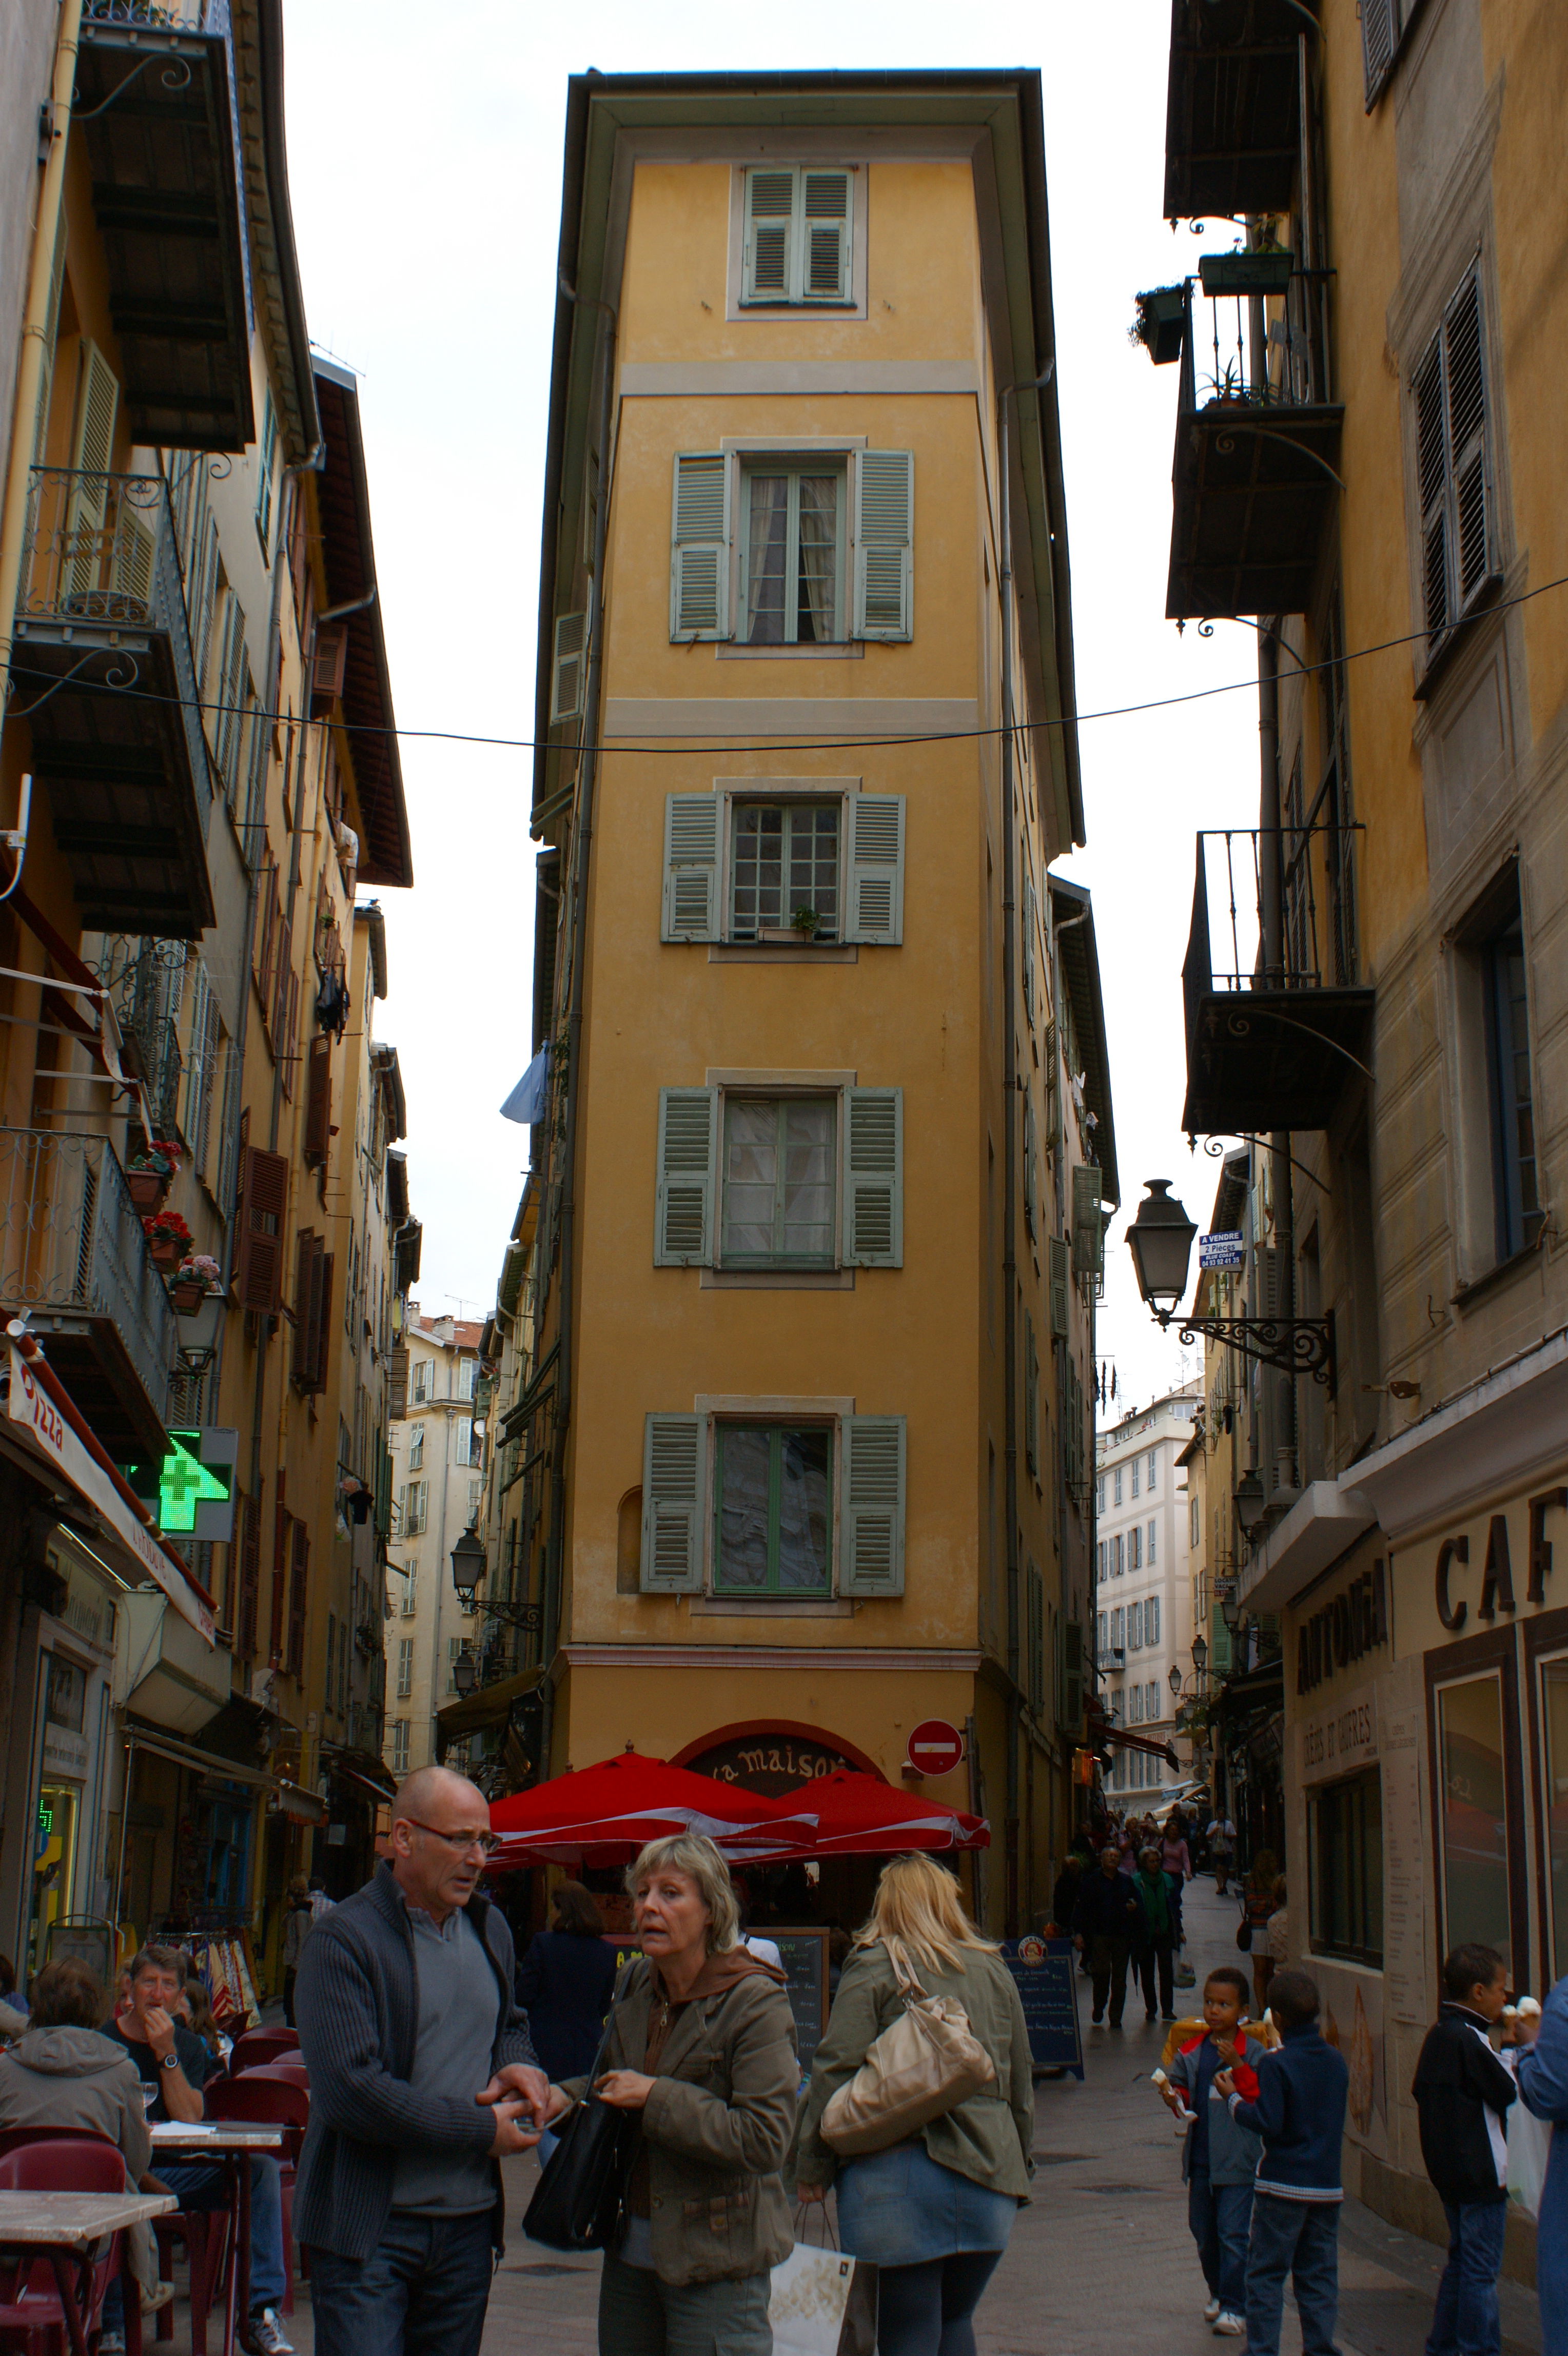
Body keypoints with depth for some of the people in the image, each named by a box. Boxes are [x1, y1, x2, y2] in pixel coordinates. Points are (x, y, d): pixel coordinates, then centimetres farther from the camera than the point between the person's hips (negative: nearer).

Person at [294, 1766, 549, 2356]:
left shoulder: (490, 1929, 11)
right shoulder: (342, 1941, -13)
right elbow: (348, 2091, -22)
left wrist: (518, 2065, 3)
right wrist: (480, 2130, -16)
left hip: (468, 2224, 7)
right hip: (368, 2227, -6)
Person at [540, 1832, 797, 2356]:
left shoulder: (755, 2002, -16)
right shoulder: (636, 1983, 5)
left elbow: (765, 2141, -23)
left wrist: (656, 2097, -21)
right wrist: (568, 2096, 3)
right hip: (631, 2249, 7)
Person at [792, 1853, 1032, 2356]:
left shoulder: (875, 1967, -4)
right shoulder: (994, 1970, 12)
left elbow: (836, 2072, -9)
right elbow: (1021, 2084, 19)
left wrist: (812, 2167, -2)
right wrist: (1019, 2168, 29)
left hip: (899, 2174, -5)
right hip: (988, 2176, 5)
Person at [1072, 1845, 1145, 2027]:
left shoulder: (1127, 1882, 14)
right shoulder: (1092, 1881, 5)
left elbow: (1140, 1907, 19)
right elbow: (1082, 1908, 1)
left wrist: (1134, 1908, -5)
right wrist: (1078, 1932, -8)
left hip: (1122, 1936, 3)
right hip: (1098, 1935, -3)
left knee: (1119, 1977, 3)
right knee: (1101, 1972, -12)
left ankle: (1116, 2018, 11)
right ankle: (1099, 2008, 14)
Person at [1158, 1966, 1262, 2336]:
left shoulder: (1252, 2053, -7)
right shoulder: (1191, 2051, 7)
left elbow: (1262, 2100, -16)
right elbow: (1181, 2089, 16)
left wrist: (1237, 2066, -25)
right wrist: (1175, 2097, -6)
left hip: (1238, 2160, -5)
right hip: (1200, 2157, 5)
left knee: (1233, 2233, -6)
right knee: (1204, 2232, 15)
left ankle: (1234, 2306, 4)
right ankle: (1218, 2293, 34)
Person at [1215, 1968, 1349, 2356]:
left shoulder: (1276, 2064, -15)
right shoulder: (1336, 2060, 4)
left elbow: (1268, 2122, -19)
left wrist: (1233, 2097, -4)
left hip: (1283, 2184, -5)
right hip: (1328, 2185, 6)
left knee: (1266, 2273, 3)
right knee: (1320, 2275, 11)